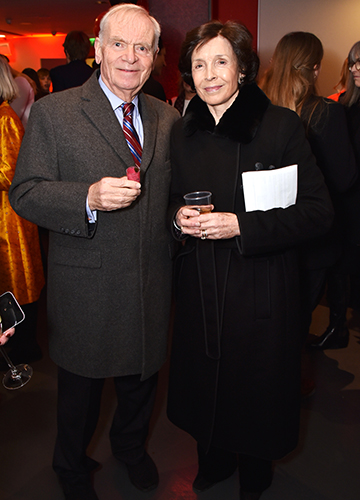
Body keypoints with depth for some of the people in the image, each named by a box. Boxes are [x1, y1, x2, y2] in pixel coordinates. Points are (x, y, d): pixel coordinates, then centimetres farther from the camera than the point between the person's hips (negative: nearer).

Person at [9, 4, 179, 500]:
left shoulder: (168, 118, 6)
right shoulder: (53, 112, -7)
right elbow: (25, 193, -12)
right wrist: (89, 199, -28)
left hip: (152, 285, 4)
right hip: (86, 287, -3)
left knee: (142, 376, 23)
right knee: (81, 387, 17)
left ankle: (130, 444, 55)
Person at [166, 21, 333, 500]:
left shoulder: (281, 125, -9)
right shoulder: (183, 132, 6)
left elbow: (318, 212, -11)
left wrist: (240, 225, -21)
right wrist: (178, 217, -8)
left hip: (262, 286, -3)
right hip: (198, 285, 4)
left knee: (256, 386, 11)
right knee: (204, 381, 16)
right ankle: (213, 461, 46)